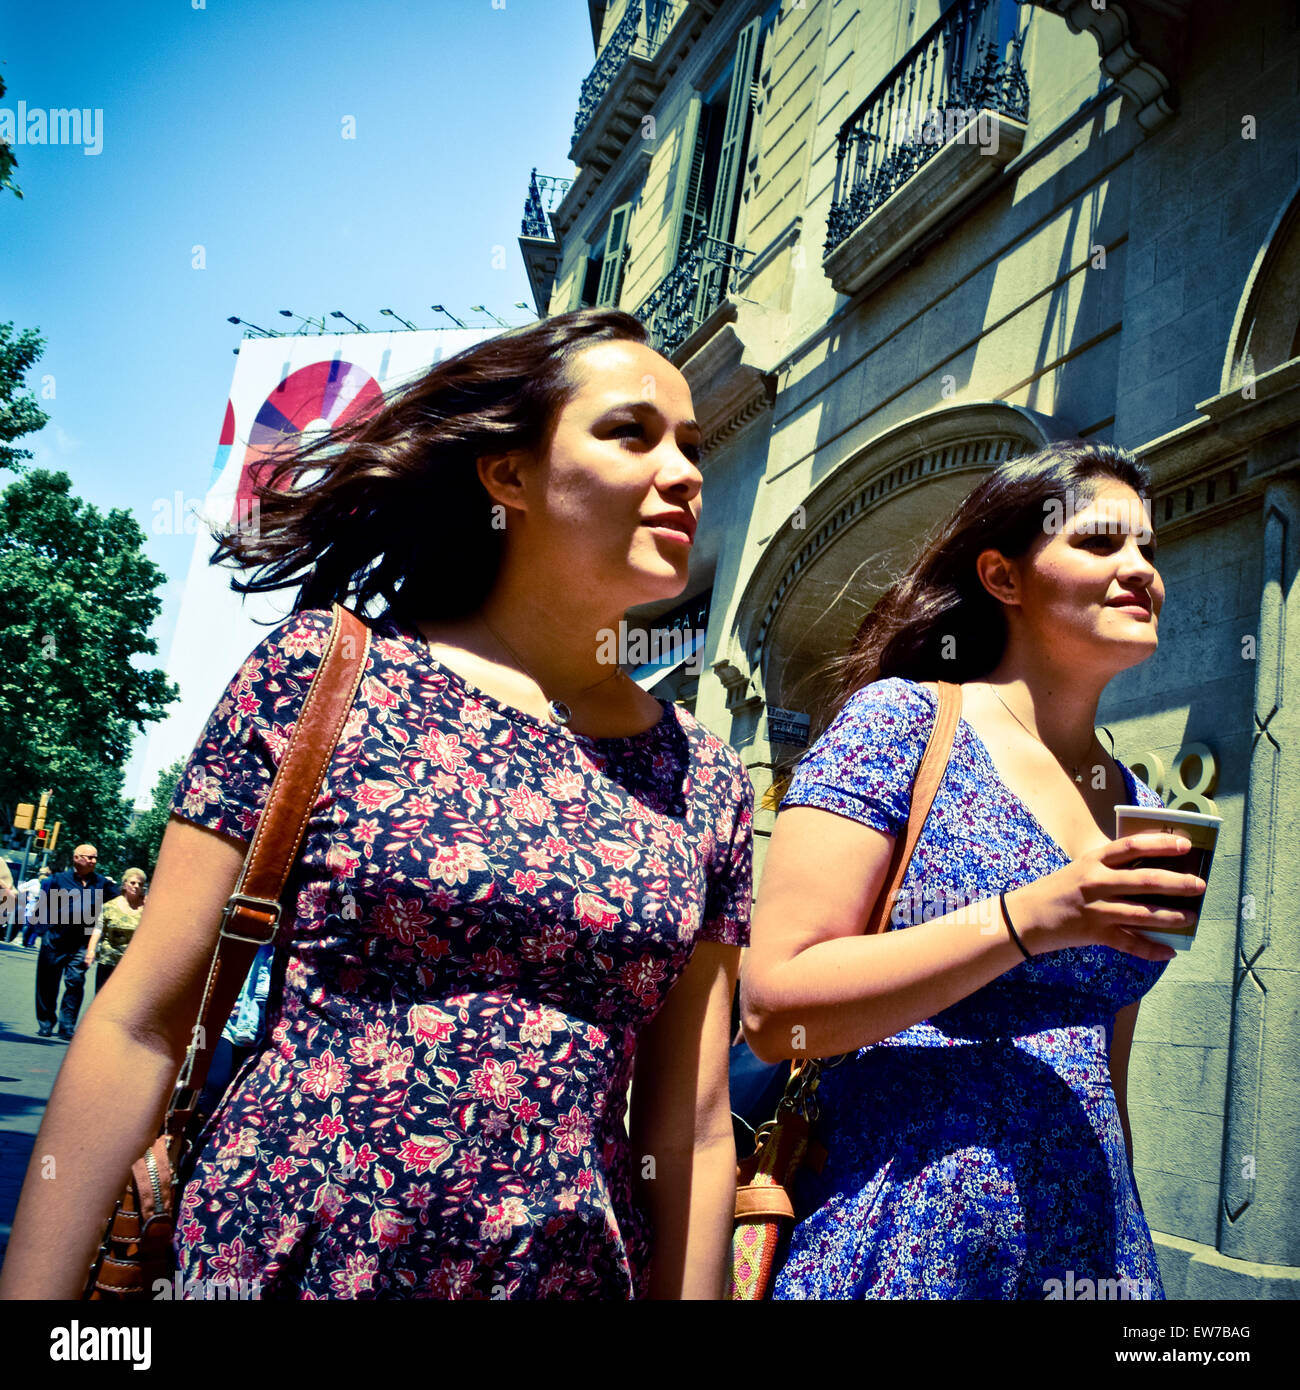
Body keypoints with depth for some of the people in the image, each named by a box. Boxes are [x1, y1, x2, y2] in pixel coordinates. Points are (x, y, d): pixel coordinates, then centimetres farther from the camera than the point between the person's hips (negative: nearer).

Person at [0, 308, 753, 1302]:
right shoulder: (324, 669, -7)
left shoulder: (709, 783, 1)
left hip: (574, 1273, 3)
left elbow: (693, 1128, 2)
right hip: (273, 1258, -2)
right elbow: (142, 1027, -6)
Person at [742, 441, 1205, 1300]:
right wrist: (1026, 920, -21)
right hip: (901, 1241, -5)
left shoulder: (1142, 809, 9)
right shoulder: (901, 721, -8)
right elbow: (773, 1011, -15)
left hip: (1090, 1240, 6)